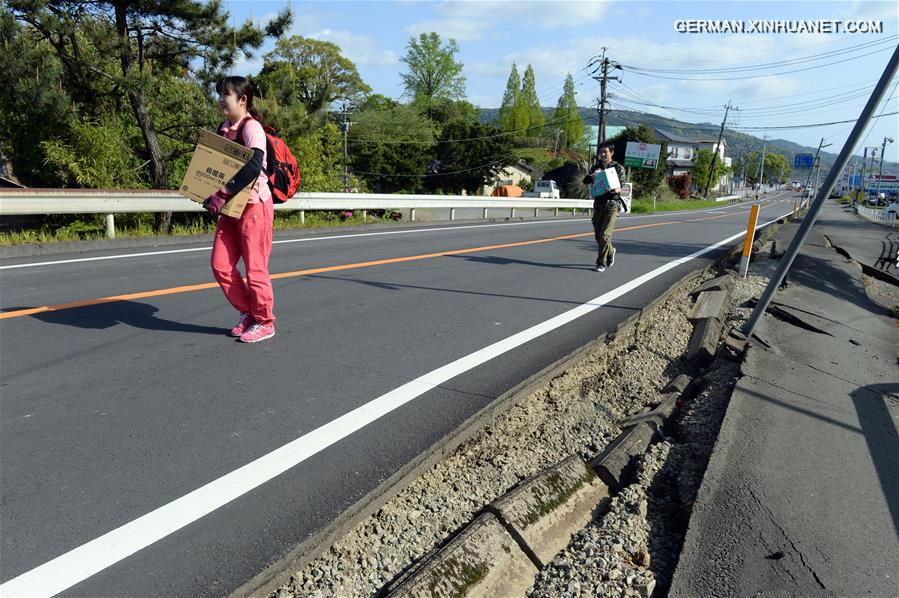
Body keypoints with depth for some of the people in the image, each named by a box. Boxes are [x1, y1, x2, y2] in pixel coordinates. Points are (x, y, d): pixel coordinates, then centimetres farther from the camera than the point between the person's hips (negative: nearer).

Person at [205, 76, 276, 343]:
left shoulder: (251, 127, -11)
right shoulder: (224, 129, 14)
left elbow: (253, 166, -26)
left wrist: (225, 194, -29)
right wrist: (213, 196, -1)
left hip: (254, 204, -8)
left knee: (255, 266, -1)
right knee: (220, 264, 5)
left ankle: (264, 322, 13)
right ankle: (247, 312, 21)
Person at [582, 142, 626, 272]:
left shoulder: (618, 168, 1)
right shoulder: (595, 168, 11)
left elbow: (621, 186, -9)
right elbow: (586, 181, -2)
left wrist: (616, 190, -32)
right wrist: (593, 176, -24)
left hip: (612, 204, -4)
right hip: (598, 204, 4)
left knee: (605, 235, -13)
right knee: (598, 235, 8)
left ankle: (601, 263, -3)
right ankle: (610, 251, 36)